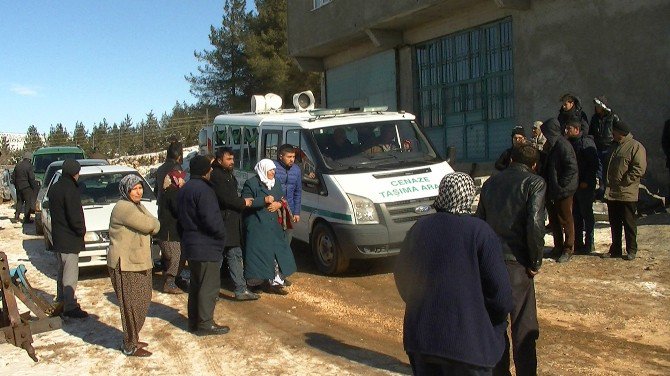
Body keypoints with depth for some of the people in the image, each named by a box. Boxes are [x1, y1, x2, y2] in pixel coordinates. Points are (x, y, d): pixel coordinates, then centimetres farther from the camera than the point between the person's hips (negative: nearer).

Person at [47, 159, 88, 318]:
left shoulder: (54, 188, 10)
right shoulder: (70, 189, -20)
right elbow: (74, 216, -24)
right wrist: (81, 230, -8)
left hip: (57, 237, 9)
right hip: (70, 239, -9)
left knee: (62, 270, 20)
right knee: (70, 273, -6)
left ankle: (61, 300, 30)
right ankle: (70, 306, -4)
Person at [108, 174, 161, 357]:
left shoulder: (138, 206, 15)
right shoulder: (124, 208, -19)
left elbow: (154, 225, 9)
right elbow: (149, 225, -23)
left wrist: (151, 225, -12)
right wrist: (153, 224, -2)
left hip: (139, 262, 10)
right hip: (126, 265, -10)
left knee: (142, 301, 17)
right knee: (132, 305, -3)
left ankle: (133, 339, 30)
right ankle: (130, 346, 8)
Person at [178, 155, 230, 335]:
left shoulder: (184, 190, 12)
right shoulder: (203, 190, -20)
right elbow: (211, 220, -25)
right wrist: (221, 235, -9)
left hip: (190, 244, 10)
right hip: (206, 247, -10)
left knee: (196, 284, 18)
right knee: (209, 286, -1)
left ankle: (194, 321, 25)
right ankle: (205, 323, 5)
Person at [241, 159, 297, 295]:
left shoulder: (276, 183, 14)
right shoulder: (251, 183, -8)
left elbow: (282, 199, 21)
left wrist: (279, 204, -3)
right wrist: (265, 200, -19)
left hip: (273, 225, 7)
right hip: (256, 226, -7)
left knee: (278, 253, 5)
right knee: (259, 254, -6)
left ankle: (276, 282, 12)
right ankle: (257, 282, 7)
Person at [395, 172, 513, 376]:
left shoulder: (419, 228, 3)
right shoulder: (480, 232, -12)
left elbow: (401, 275, 12)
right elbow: (499, 288, -12)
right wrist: (498, 323, 6)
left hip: (419, 336, 5)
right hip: (466, 341, -5)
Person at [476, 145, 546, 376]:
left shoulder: (491, 182, 13)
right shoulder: (534, 183, -4)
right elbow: (535, 225, -16)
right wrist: (536, 262, -5)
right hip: (516, 262, -5)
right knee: (523, 326, 5)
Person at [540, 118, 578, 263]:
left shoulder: (563, 146, -17)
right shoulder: (550, 146, 11)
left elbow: (572, 168, -22)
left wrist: (561, 185, -20)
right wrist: (548, 186, 11)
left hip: (563, 191, -9)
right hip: (551, 191, 9)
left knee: (565, 220, 2)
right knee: (554, 220, 15)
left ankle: (568, 249, 11)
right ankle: (558, 247, 26)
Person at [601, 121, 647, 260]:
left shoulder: (636, 147, -10)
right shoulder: (614, 146, 16)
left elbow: (639, 169, -18)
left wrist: (624, 181, -18)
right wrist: (606, 183, 13)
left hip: (627, 194, -8)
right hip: (611, 193, 8)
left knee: (629, 223, 2)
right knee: (614, 223, 13)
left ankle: (631, 250, 12)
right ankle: (615, 249, 23)